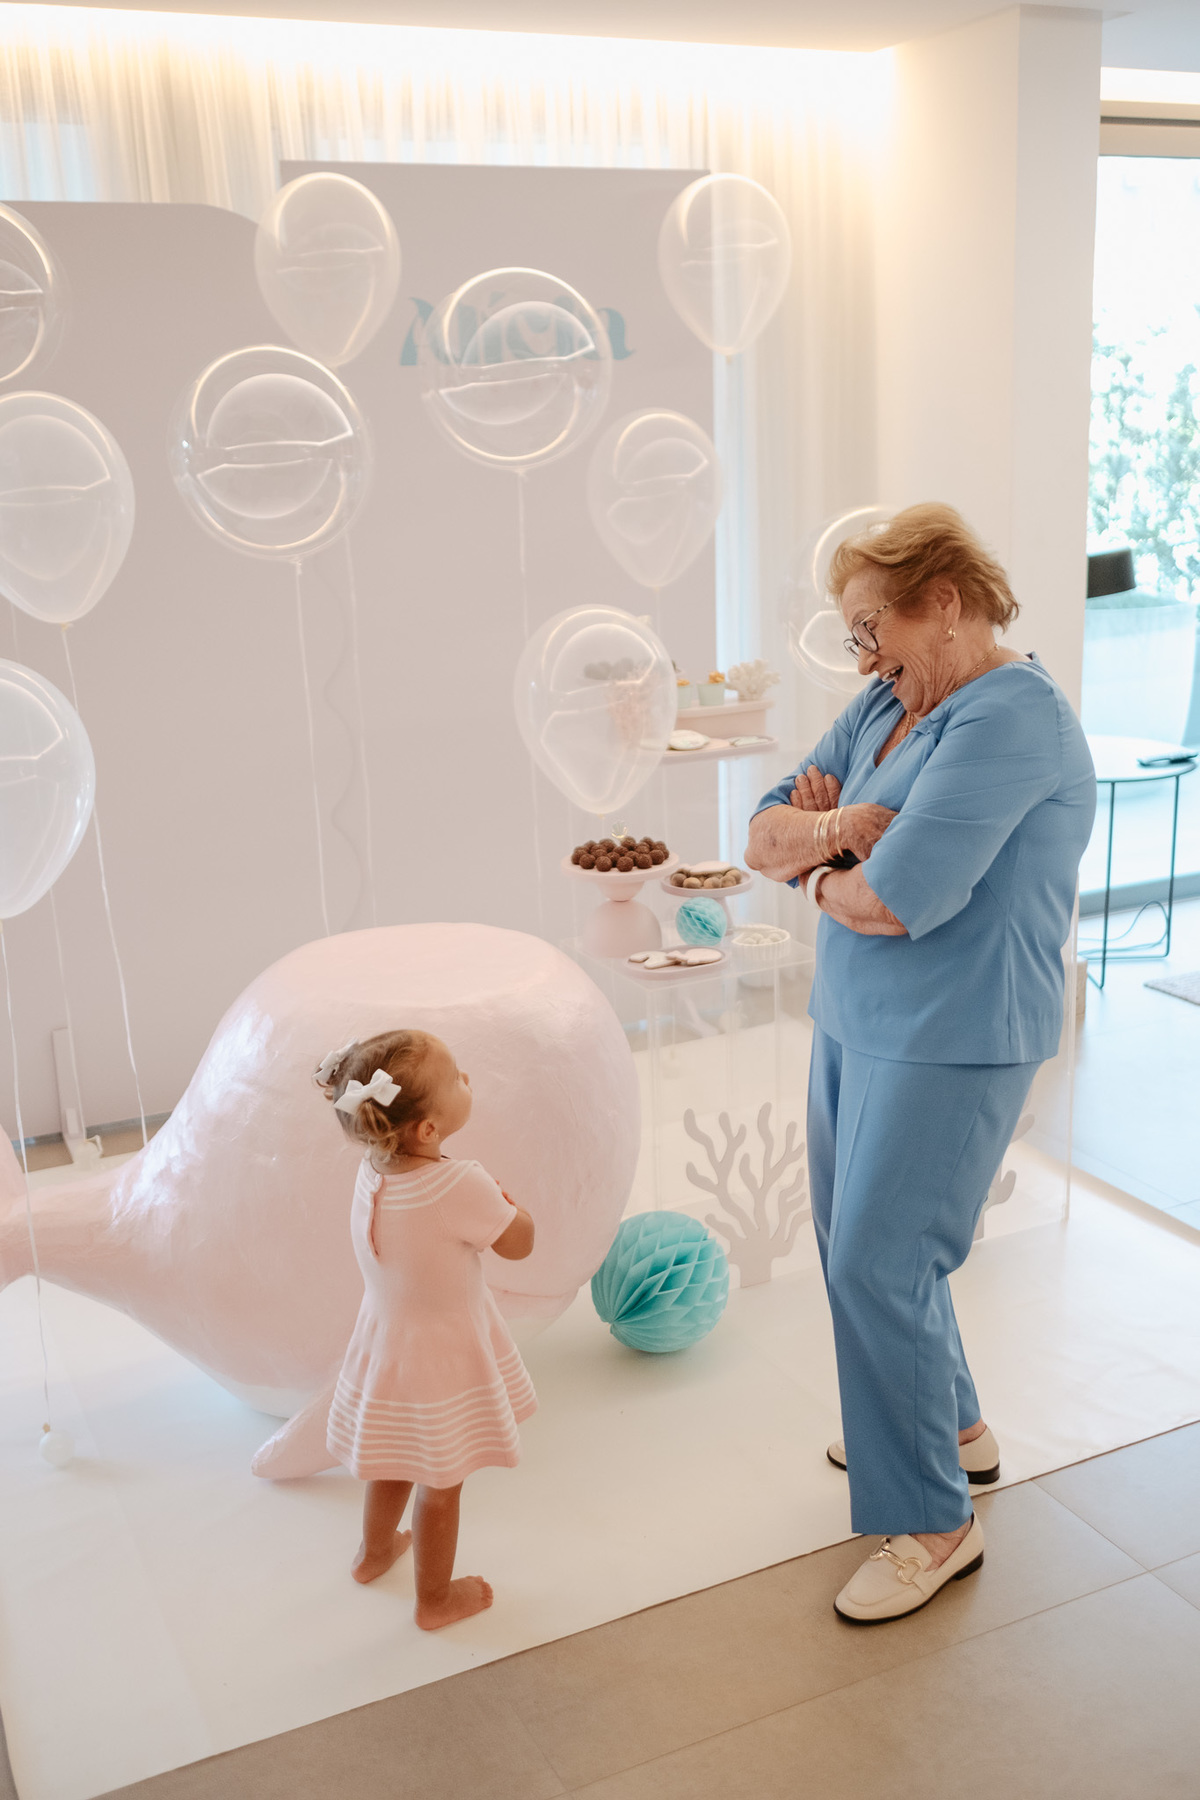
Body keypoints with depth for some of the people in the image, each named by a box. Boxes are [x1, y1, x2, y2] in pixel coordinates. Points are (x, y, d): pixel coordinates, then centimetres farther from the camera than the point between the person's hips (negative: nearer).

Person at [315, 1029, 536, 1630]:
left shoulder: (372, 1171, -14)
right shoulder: (461, 1188, -35)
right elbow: (519, 1242, -16)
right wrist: (503, 1200, -1)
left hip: (384, 1339, 6)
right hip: (442, 1359, -6)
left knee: (394, 1464, 32)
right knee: (440, 1486, 17)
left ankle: (374, 1550, 55)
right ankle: (435, 1598, 38)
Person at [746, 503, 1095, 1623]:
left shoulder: (1012, 718, -21)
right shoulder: (882, 709, 9)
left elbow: (894, 900, -28)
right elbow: (764, 836, 6)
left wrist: (820, 875, -6)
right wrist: (831, 829, -15)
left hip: (949, 1044, -9)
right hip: (854, 1023, 9)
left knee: (877, 1267, -5)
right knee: (855, 1241, 18)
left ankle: (934, 1523, 13)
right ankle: (953, 1427, 40)